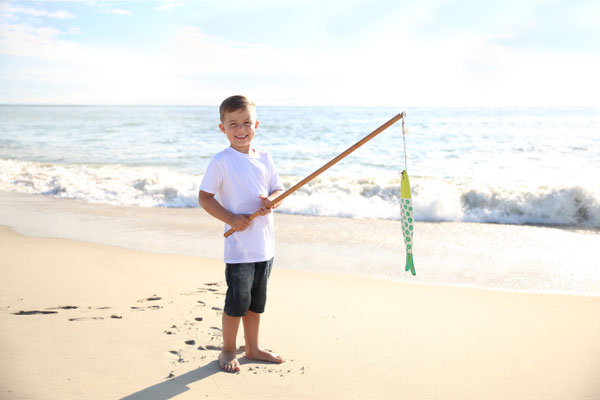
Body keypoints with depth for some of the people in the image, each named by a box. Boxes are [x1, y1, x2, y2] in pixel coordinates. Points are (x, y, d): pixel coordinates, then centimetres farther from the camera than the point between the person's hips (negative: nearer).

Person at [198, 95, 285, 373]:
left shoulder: (264, 158, 7)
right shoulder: (220, 161, -9)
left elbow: (278, 189, 13)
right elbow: (204, 197, -7)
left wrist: (272, 200, -10)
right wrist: (230, 218, -18)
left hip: (265, 244, 6)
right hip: (239, 245, -5)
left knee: (256, 300, 16)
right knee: (237, 301, 0)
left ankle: (253, 348, 32)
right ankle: (228, 350, 21)